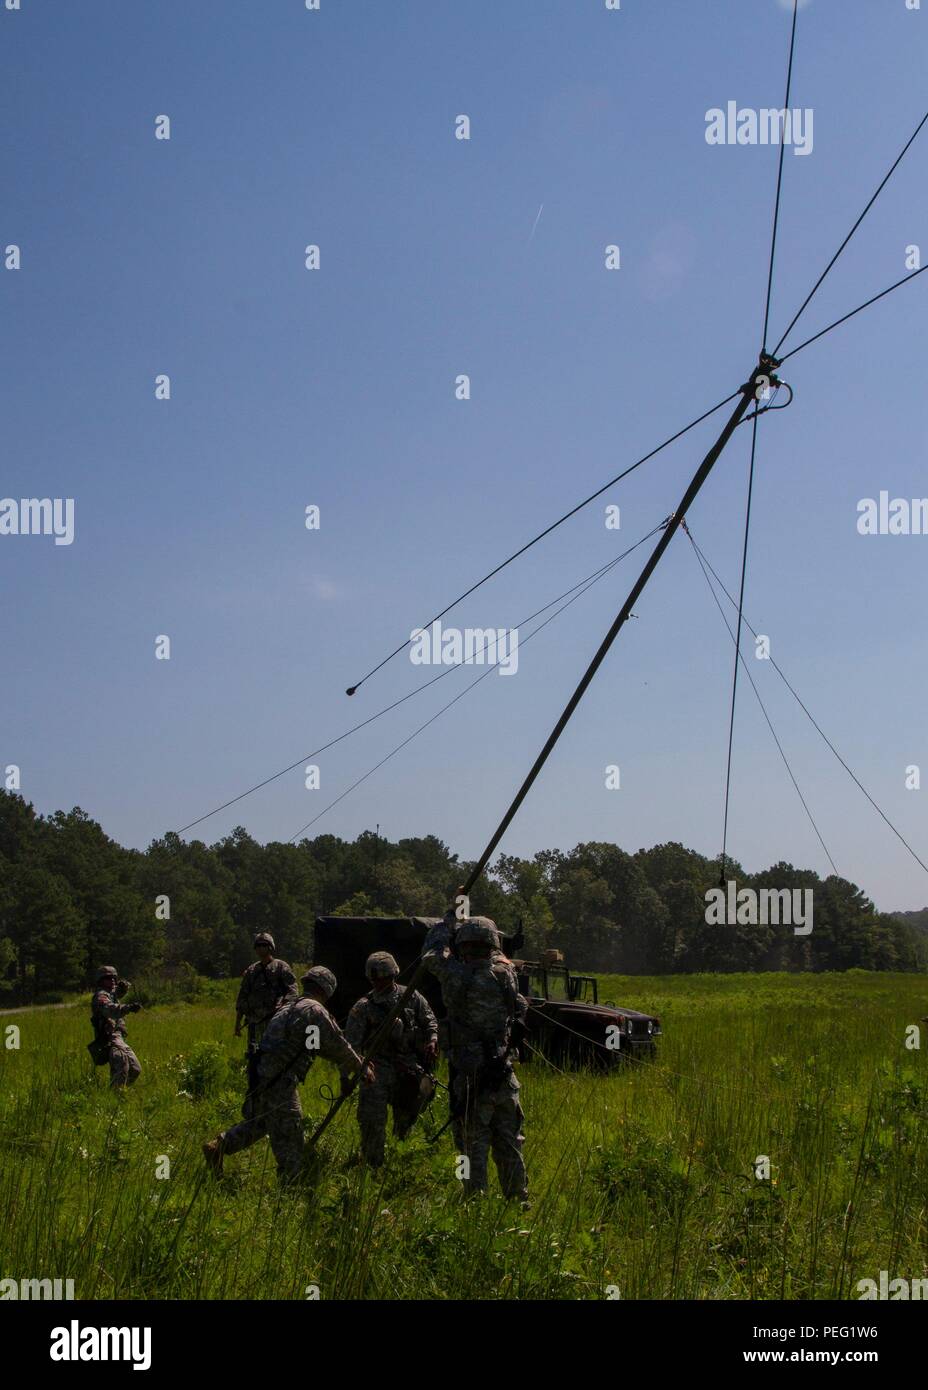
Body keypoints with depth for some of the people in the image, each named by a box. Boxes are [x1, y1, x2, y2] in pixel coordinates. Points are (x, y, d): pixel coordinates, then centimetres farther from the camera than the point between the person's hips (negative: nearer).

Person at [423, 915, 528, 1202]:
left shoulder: (457, 976, -12)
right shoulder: (505, 972, -3)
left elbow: (432, 954, 5)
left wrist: (449, 919, 16)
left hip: (470, 1076, -4)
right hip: (503, 1076, 4)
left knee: (474, 1144, 3)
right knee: (509, 1141, 16)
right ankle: (518, 1197, 24)